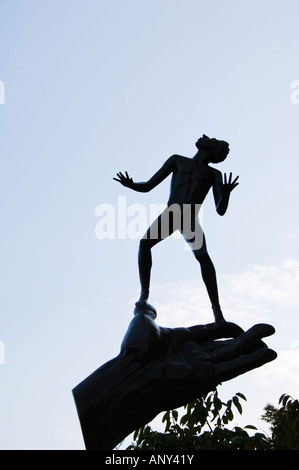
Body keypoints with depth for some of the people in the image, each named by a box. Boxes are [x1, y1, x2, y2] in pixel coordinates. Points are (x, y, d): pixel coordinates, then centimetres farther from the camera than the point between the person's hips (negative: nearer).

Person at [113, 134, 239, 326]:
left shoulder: (214, 174, 19)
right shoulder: (177, 160, 20)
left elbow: (221, 210, 5)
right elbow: (147, 186, 15)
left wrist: (226, 194, -18)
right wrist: (131, 185, -7)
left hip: (191, 220, -1)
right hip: (170, 214, 1)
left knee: (203, 257, -23)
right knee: (145, 243, -22)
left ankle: (217, 310, -22)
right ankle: (144, 297, -18)